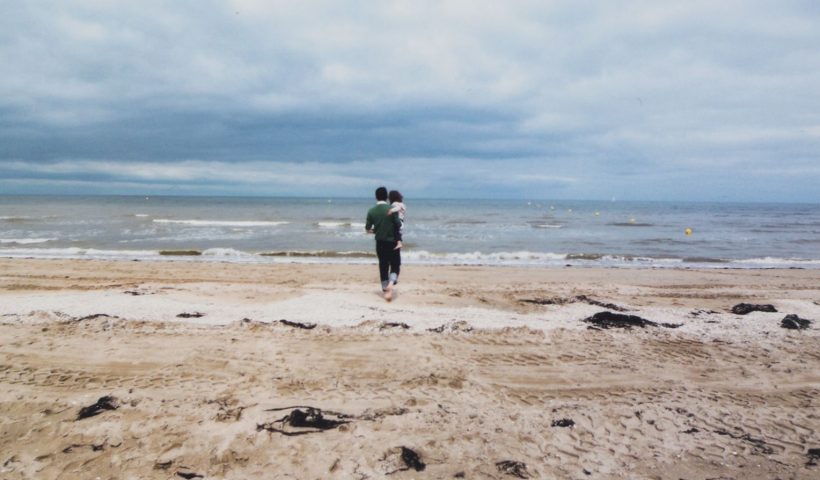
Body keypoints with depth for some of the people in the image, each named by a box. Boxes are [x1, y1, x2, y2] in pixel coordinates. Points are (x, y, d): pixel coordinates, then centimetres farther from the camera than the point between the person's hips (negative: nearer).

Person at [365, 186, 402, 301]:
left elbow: (367, 228, 1)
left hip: (380, 243, 3)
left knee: (383, 267, 12)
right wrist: (401, 219, 9)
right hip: (393, 242, -3)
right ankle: (391, 284, -19)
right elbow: (398, 224, -12)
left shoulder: (371, 211, -3)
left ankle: (385, 290, 15)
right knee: (395, 265, 6)